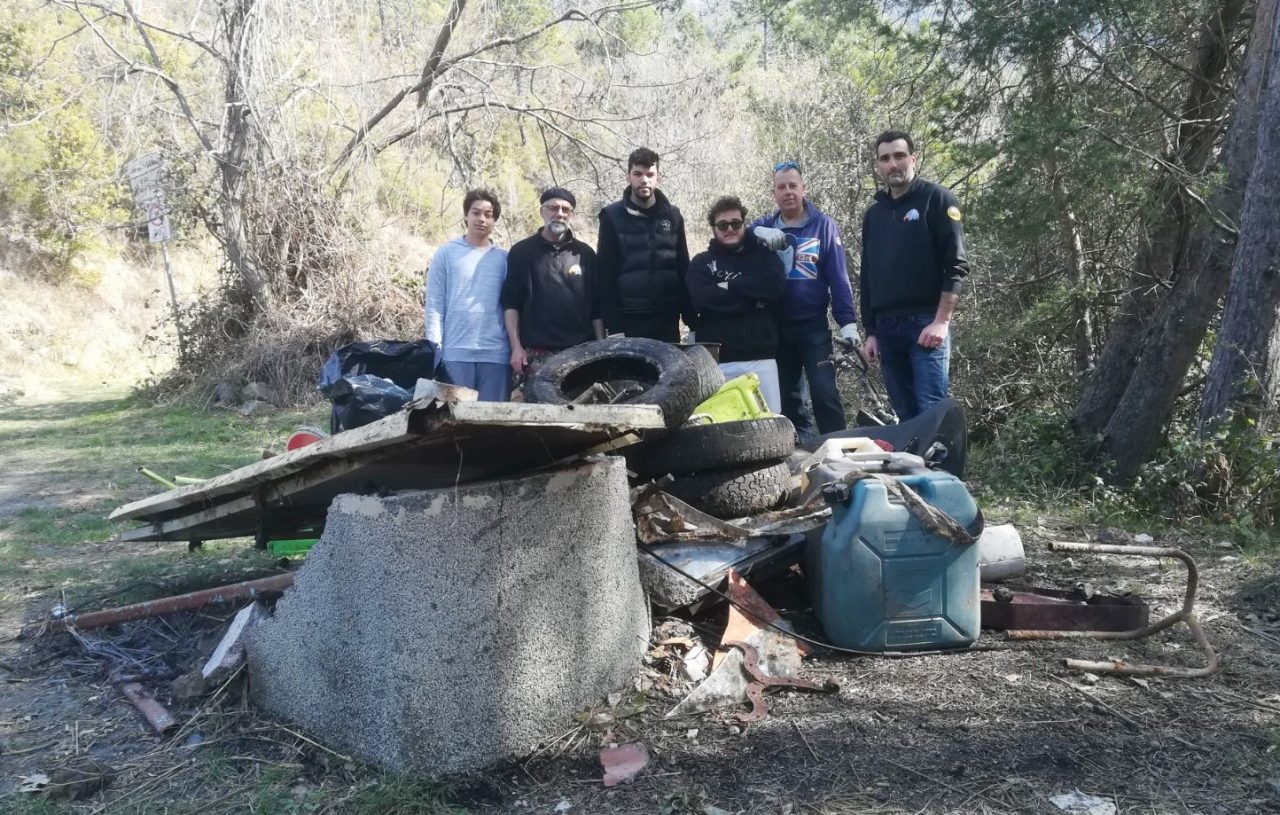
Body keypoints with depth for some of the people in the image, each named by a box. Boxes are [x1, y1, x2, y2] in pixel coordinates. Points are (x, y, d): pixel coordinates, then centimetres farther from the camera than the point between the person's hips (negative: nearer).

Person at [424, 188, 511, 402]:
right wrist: (434, 350, -4)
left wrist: (517, 348, 5)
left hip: (496, 353, 2)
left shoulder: (505, 258, 9)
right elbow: (434, 305, 2)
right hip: (456, 353, -1)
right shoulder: (446, 254, 4)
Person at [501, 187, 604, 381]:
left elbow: (597, 306, 13)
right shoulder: (522, 252, 6)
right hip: (536, 353, -2)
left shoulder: (585, 253, 12)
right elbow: (510, 302, 4)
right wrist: (516, 347, -5)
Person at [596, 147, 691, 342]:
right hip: (628, 320, -3)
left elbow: (683, 270, 10)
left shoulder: (672, 216, 9)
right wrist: (612, 324, -9)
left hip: (667, 320, 3)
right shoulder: (612, 216, 0)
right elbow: (605, 275, -3)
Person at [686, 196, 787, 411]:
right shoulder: (700, 263, 12)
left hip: (761, 357, 1)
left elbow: (776, 285, -6)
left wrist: (730, 285, -6)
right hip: (717, 360, -1)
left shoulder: (764, 256, 15)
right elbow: (703, 299, -8)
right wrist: (755, 299, -7)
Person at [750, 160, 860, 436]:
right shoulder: (764, 226, 7)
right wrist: (757, 233, -29)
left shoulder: (823, 224, 0)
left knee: (824, 391, -10)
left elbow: (838, 277, -4)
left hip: (814, 327, -3)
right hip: (776, 328, 3)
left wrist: (847, 322, -12)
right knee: (784, 396, 10)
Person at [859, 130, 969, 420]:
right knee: (905, 415, 7)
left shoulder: (936, 199, 1)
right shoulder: (873, 215, 19)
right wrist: (870, 331, 13)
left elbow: (956, 264, -7)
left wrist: (941, 321, -15)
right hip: (886, 328, 6)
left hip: (926, 323, -5)